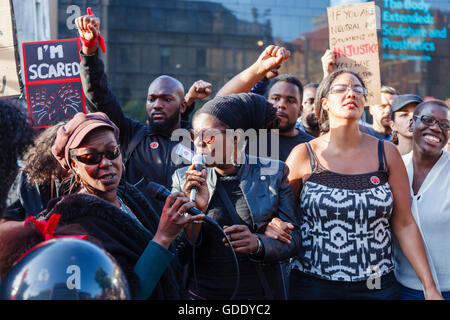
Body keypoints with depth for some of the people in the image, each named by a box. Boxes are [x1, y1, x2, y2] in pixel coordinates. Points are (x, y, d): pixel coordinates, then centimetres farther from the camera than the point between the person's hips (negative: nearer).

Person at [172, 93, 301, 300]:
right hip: (203, 293, 0)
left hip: (261, 291, 0)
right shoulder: (183, 180, -5)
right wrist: (197, 210, -22)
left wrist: (258, 244, -22)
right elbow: (181, 257, -7)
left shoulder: (273, 173, -6)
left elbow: (293, 240, -4)